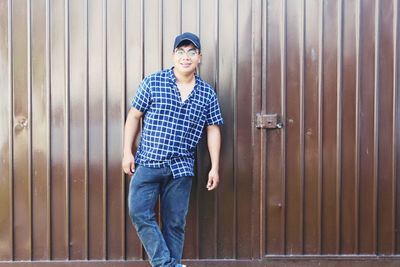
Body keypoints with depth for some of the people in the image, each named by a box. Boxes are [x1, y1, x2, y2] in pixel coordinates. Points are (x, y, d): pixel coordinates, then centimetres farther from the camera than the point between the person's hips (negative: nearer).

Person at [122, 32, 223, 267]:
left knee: (175, 223, 5)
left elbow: (213, 130, 7)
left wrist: (215, 167, 3)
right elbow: (134, 116, 4)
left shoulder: (208, 94, 3)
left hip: (181, 168, 1)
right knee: (139, 212, -10)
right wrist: (127, 152, -1)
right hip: (147, 162, 0)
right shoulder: (152, 83, -1)